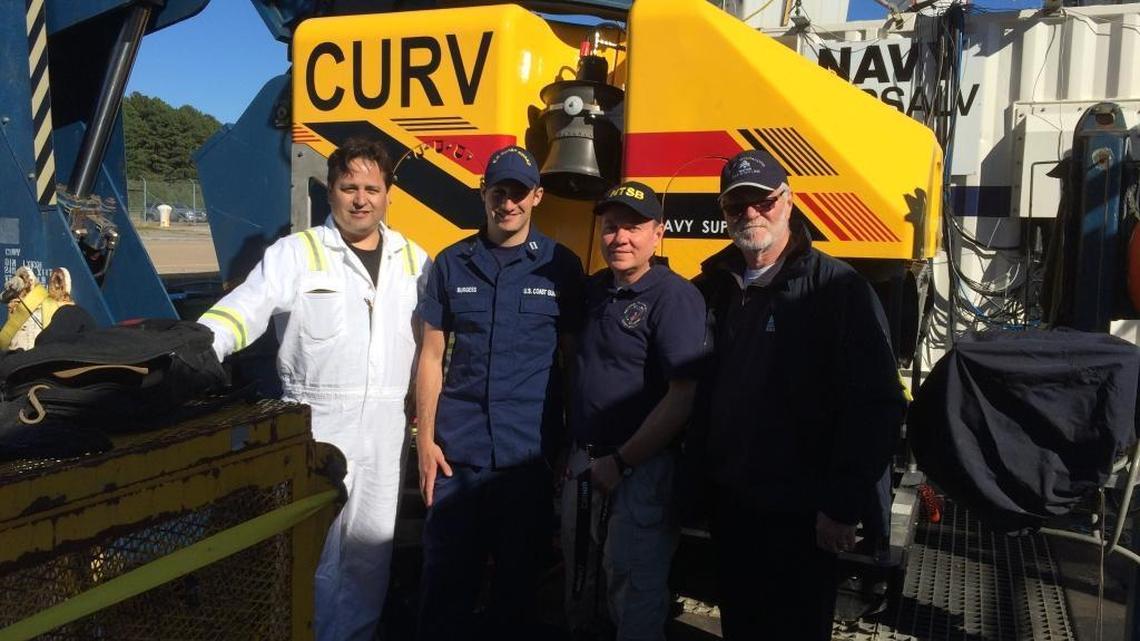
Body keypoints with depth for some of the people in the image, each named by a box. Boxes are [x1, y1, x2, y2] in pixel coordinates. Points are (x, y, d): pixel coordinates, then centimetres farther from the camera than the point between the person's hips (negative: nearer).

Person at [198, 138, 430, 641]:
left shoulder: (412, 260, 10)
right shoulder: (296, 253, -2)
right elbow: (242, 311, -10)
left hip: (386, 430, 4)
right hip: (317, 425, -3)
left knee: (371, 549, 13)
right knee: (314, 550, 3)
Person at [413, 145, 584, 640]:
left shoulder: (560, 266, 2)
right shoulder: (452, 264, 5)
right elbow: (432, 356, 6)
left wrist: (574, 443, 3)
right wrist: (425, 439, 0)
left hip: (530, 451, 0)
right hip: (457, 450, 1)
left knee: (518, 578, 12)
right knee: (446, 579, 8)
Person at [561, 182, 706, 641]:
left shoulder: (674, 297, -15)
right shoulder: (592, 290, 8)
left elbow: (683, 398, -20)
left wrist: (620, 461, -17)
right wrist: (570, 447, 11)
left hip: (641, 468, -7)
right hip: (584, 460, 7)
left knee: (634, 585, 4)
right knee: (578, 574, 21)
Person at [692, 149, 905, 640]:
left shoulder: (837, 288, -13)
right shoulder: (712, 286, 6)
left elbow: (876, 406, -17)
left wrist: (842, 506, -18)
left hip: (799, 513, -5)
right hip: (727, 503, 6)